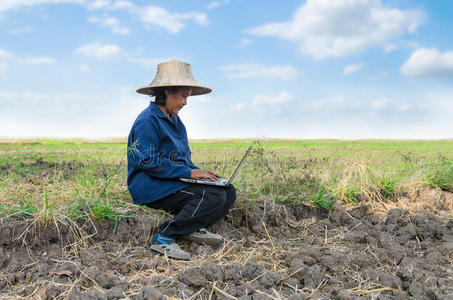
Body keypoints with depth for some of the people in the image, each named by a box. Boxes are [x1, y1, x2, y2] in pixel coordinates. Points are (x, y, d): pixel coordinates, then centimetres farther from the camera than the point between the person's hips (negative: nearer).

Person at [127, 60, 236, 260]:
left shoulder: (175, 121, 17)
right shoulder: (148, 120, -12)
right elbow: (149, 162, -20)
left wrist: (199, 172, 1)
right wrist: (188, 173, -19)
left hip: (175, 182, 9)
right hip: (151, 188, -9)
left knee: (228, 191, -3)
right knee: (214, 197, -25)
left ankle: (193, 228, -5)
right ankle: (164, 238, -19)